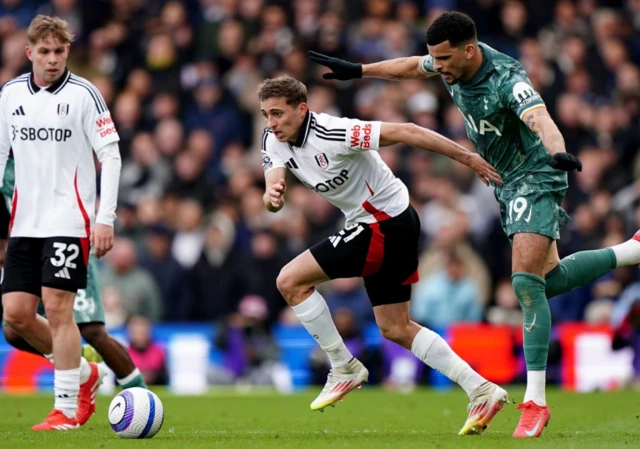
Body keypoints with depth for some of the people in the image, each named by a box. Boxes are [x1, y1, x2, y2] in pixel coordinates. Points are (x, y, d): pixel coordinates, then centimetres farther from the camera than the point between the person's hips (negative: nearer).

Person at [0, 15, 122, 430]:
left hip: (69, 220, -5)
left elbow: (110, 156, -6)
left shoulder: (83, 95, -7)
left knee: (57, 308, -12)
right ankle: (84, 373, 21)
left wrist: (105, 219, -12)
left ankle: (67, 409, -4)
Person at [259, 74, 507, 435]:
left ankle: (344, 368, 0)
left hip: (387, 225, -9)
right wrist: (272, 197, -40)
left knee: (291, 280, -12)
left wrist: (467, 157, -22)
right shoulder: (274, 140, -1)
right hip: (377, 228, 9)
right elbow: (275, 183, -14)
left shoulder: (330, 135, -25)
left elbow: (405, 132, -24)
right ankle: (481, 391, 13)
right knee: (396, 330, 14)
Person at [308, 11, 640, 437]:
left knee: (526, 282, -19)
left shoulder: (508, 80, -30)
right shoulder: (454, 63, -5)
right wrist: (358, 70, 22)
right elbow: (412, 66, 17)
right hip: (508, 183, 9)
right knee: (550, 281, 14)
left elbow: (541, 120, -48)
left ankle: (536, 401, -18)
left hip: (537, 179, -9)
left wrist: (559, 151, -69)